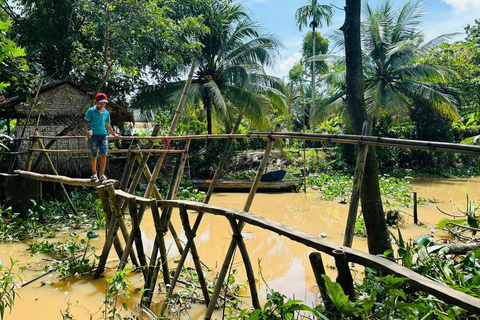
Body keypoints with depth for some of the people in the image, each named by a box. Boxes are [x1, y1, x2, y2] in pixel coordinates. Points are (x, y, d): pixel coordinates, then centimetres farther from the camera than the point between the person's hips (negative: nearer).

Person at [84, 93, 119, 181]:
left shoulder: (106, 113, 14)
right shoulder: (91, 111, 3)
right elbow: (86, 122, 1)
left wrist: (114, 134, 26)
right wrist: (86, 132, -15)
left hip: (103, 135, 3)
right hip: (93, 135, -3)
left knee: (103, 155, -8)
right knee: (94, 155, 3)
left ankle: (102, 173, 2)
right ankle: (94, 173, 18)